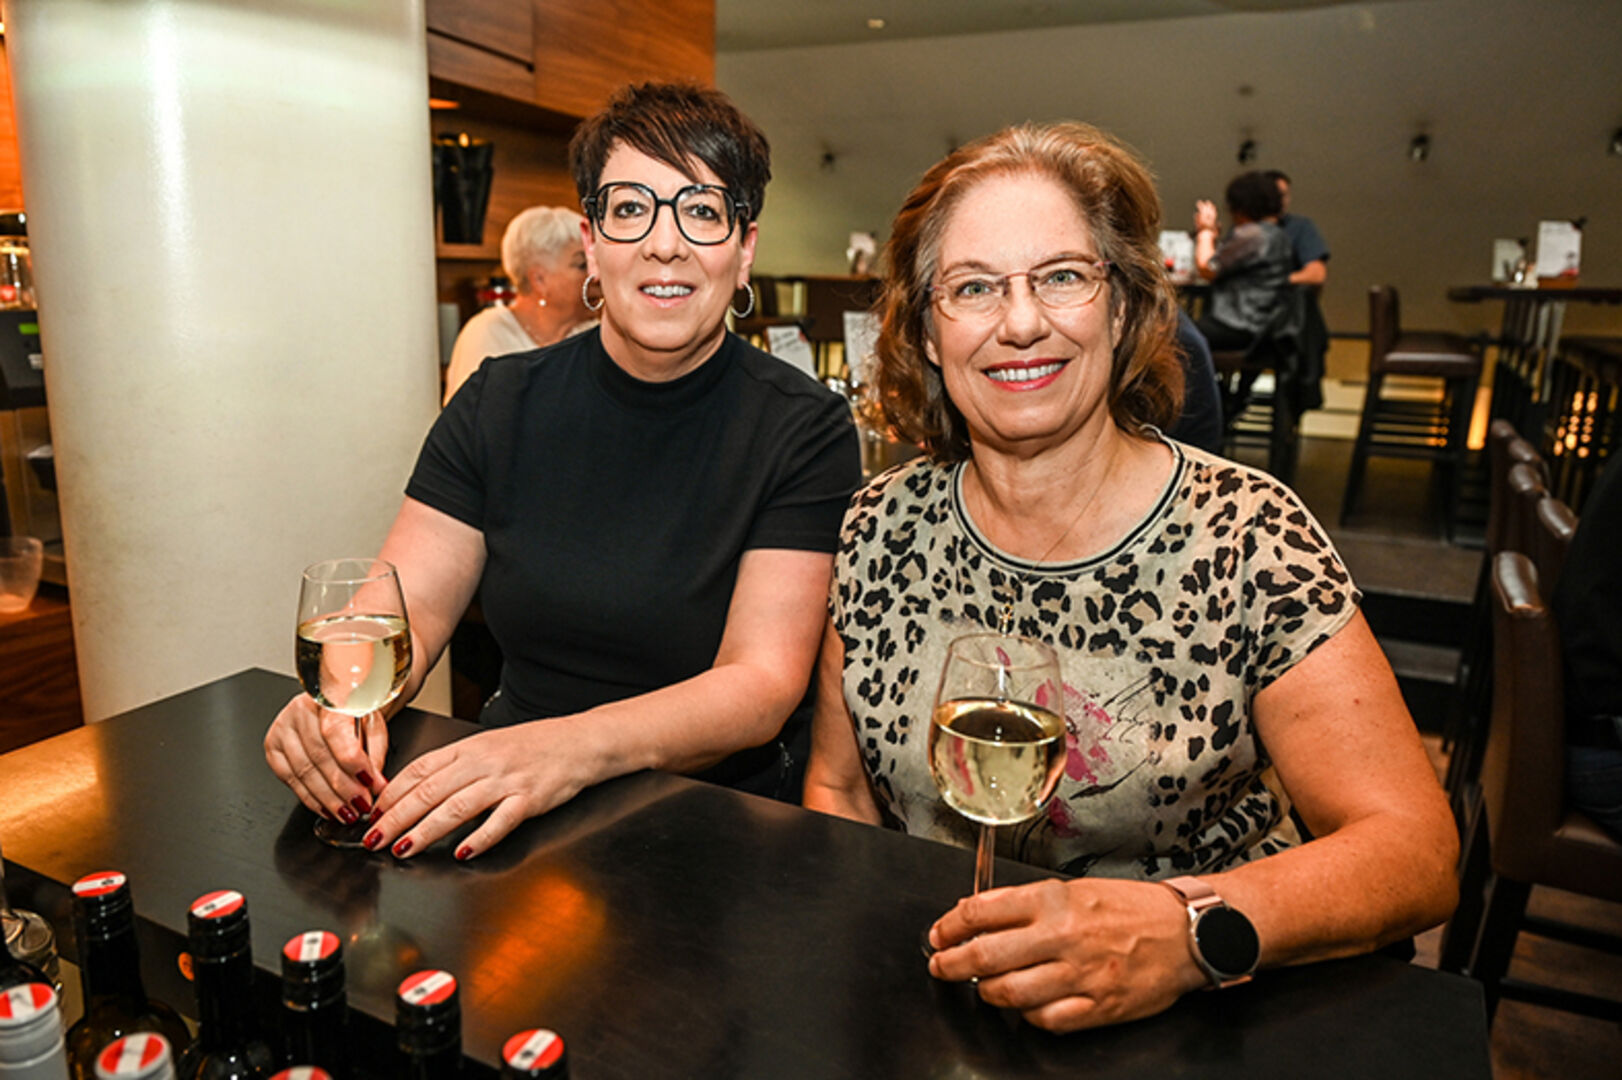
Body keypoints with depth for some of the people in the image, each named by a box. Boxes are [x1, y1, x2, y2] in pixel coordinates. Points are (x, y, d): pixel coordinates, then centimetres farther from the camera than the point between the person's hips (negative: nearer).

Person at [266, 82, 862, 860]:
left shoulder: (805, 431, -7)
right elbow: (406, 610, 1)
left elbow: (762, 683, -15)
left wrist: (572, 748, -31)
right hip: (511, 817, 4)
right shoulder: (501, 404, 5)